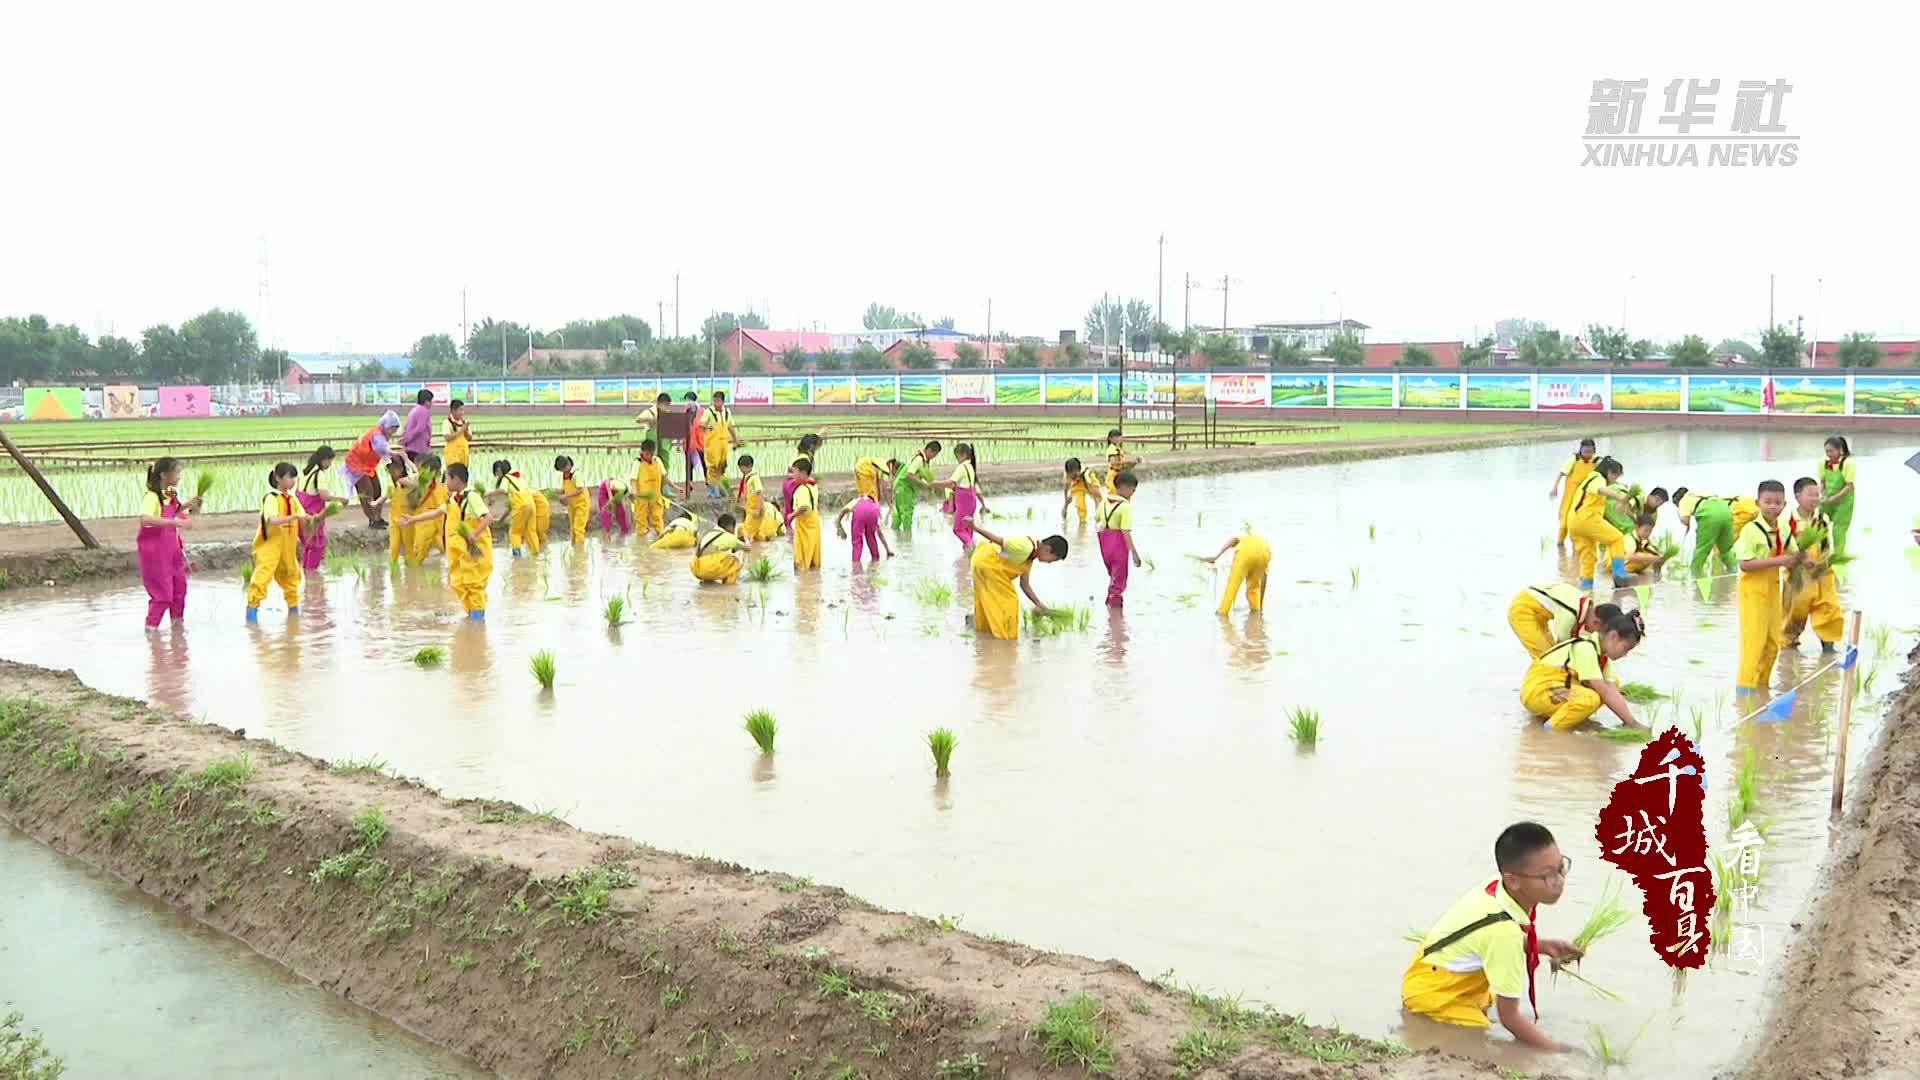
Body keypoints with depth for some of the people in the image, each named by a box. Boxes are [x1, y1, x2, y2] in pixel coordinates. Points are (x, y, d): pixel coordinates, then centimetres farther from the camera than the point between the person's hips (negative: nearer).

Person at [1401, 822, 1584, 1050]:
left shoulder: (1499, 890, -14)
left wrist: (1542, 945, -2)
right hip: (1432, 994, -9)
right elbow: (1509, 1016, -26)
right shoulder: (1503, 929, -34)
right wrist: (1559, 1052, -20)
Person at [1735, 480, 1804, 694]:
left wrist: (1801, 555, -8)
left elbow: (1793, 558, 15)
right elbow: (1744, 564, -22)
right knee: (1754, 640, -6)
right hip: (1753, 590, -7)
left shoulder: (1784, 531, 4)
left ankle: (1761, 683, 26)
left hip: (1773, 590, 7)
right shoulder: (1751, 530, -17)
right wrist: (1778, 561, -26)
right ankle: (1745, 685, 2)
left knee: (1773, 642, 13)